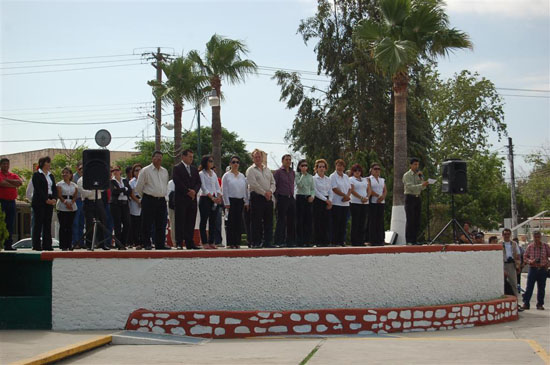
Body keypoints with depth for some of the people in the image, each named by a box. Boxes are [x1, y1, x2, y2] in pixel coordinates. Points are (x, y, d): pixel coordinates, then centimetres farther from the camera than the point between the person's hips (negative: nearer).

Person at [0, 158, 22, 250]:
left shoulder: (13, 175, 16)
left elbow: (20, 182, -2)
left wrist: (7, 180, -9)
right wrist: (14, 185, -4)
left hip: (12, 202, 5)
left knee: (10, 224, 5)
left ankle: (8, 244, 8)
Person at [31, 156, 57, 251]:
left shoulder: (51, 176, 17)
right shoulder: (36, 175, -2)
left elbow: (54, 189, 12)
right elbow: (38, 189, -11)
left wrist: (54, 199, -6)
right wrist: (46, 199, -17)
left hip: (50, 202, 6)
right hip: (39, 202, -6)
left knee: (48, 223, 4)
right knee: (38, 223, -5)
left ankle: (47, 245, 5)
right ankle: (36, 245, -3)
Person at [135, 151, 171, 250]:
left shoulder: (165, 171, 13)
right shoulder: (145, 170, -3)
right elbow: (138, 187, 0)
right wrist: (145, 197, 9)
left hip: (161, 200, 5)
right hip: (149, 200, -5)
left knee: (161, 224, 5)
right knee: (147, 224, -3)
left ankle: (160, 244, 10)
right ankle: (147, 244, 3)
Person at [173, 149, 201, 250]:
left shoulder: (194, 169, 18)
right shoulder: (177, 168, -2)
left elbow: (198, 182, 13)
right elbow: (178, 182, -11)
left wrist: (194, 191, -6)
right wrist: (188, 192, -12)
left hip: (192, 199, 6)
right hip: (181, 199, -6)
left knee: (191, 222, 5)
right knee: (180, 222, -5)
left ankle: (190, 243, 8)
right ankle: (179, 243, -4)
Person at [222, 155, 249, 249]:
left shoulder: (242, 176, 13)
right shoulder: (226, 176, 1)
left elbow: (245, 189, 14)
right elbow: (224, 190, -3)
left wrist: (246, 202, 9)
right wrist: (227, 203, -10)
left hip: (240, 200, 4)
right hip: (231, 200, -4)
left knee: (239, 221, 3)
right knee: (231, 221, -5)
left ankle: (237, 242, 7)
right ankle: (231, 243, -2)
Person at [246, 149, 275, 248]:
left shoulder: (267, 170, 19)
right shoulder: (250, 170, 0)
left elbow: (273, 182, 15)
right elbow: (254, 184, -11)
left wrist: (270, 191, -5)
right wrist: (264, 193, -13)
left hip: (268, 198, 6)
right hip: (257, 197, -6)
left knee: (269, 221, 5)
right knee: (256, 221, -5)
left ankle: (267, 242, 9)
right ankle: (256, 242, -2)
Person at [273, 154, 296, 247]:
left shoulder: (292, 172, 15)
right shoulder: (278, 172, -3)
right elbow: (274, 185, -5)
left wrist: (292, 195, 12)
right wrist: (276, 198, -8)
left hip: (291, 198, 6)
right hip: (282, 198, -6)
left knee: (291, 220, 6)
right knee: (281, 220, -5)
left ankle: (290, 241, 13)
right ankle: (280, 241, -2)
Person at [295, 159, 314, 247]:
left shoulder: (310, 176, 14)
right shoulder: (297, 175, 0)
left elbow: (313, 188, 13)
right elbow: (299, 185, -16)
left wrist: (312, 196, -4)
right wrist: (303, 175, -12)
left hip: (309, 199, 4)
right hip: (300, 197, -4)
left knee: (309, 220, 2)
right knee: (300, 220, -4)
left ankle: (307, 241, 8)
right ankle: (299, 241, 0)